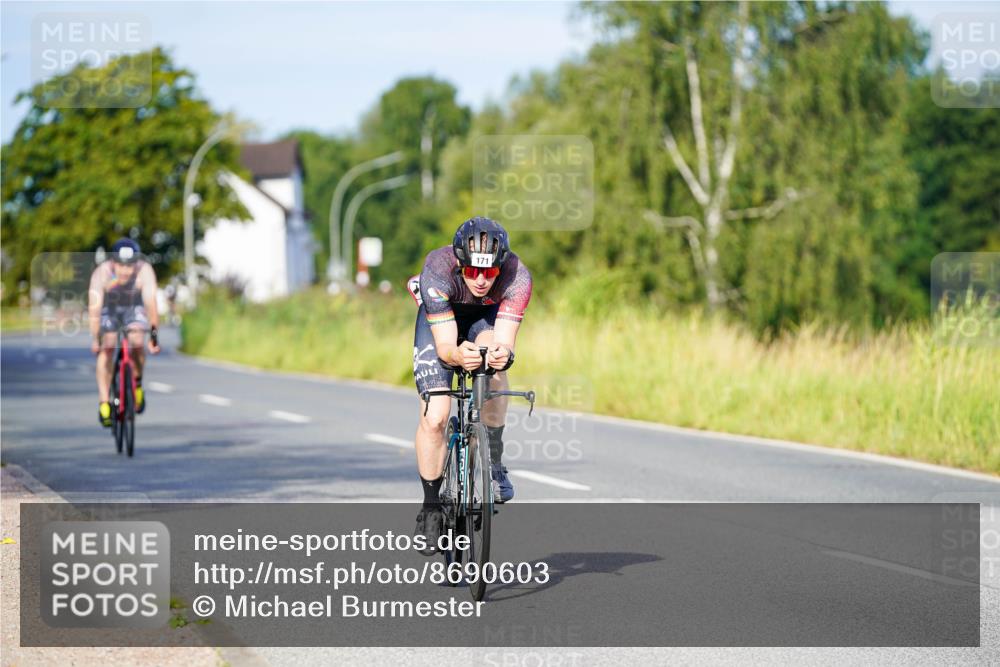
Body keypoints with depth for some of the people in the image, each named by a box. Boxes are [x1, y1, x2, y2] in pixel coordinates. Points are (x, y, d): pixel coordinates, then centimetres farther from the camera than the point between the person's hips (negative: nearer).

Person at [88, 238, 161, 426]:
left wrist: (154, 335, -41)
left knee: (137, 344, -23)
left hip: (134, 308, 0)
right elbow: (95, 307, -36)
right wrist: (94, 339, -41)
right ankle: (103, 403, -19)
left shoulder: (144, 271, -32)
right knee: (107, 348, -20)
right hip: (109, 308, 0)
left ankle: (137, 384, 5)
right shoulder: (102, 272, -33)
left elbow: (150, 303, -35)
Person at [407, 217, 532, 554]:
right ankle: (430, 508, 5)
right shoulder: (437, 270, -38)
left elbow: (505, 340, -39)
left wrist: (502, 353, -62)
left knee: (493, 358, -34)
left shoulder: (517, 276, -35)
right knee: (434, 419, -15)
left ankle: (493, 465, -16)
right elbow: (444, 344, -39)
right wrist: (458, 355, -61)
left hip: (487, 317, 1)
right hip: (439, 318, -1)